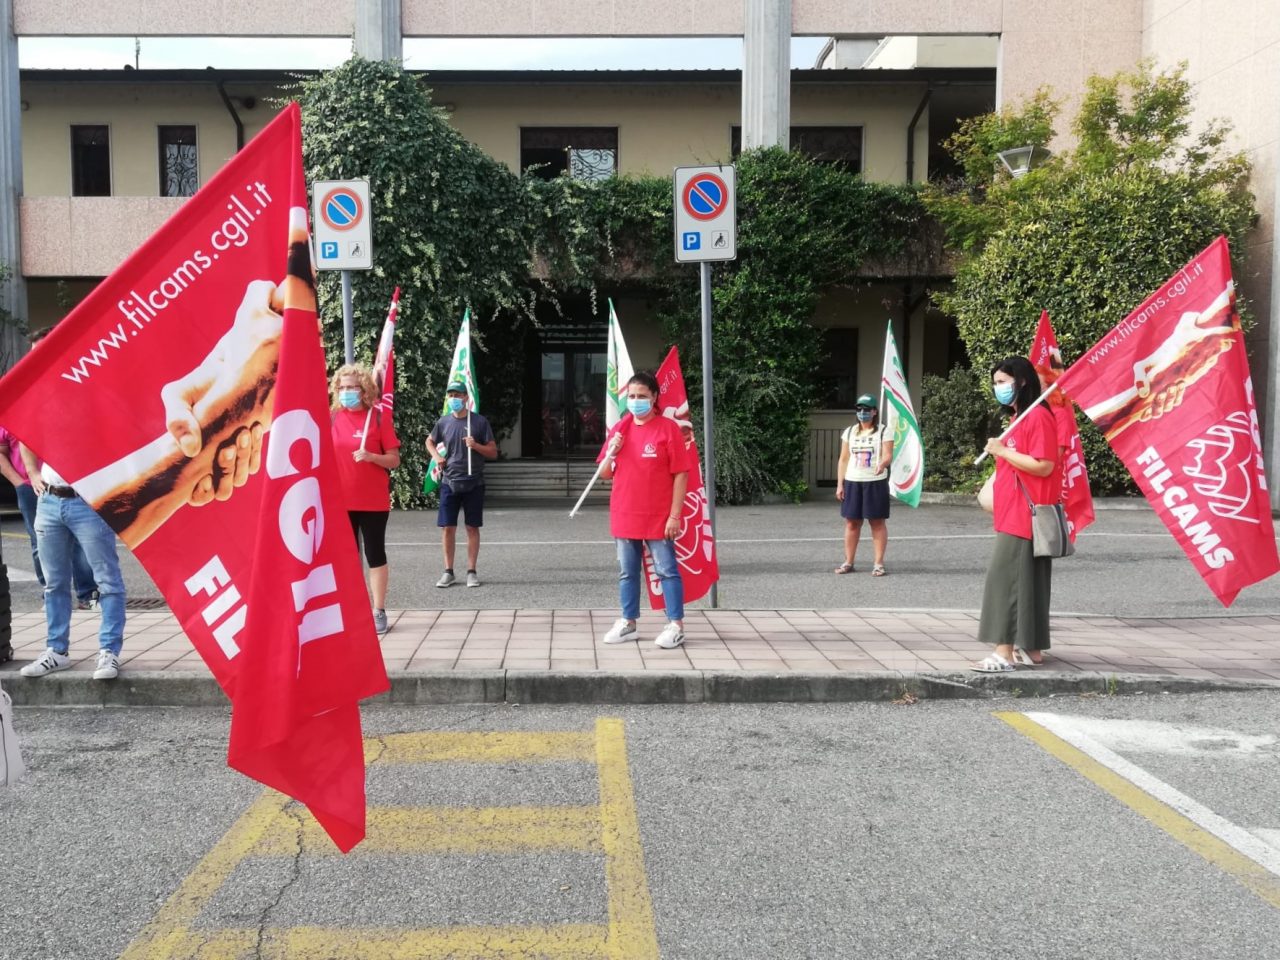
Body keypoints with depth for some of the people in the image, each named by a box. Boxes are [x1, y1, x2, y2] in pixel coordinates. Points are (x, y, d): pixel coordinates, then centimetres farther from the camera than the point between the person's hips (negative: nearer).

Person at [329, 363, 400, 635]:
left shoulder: (378, 416, -5)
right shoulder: (331, 417, 3)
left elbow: (394, 460, -4)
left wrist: (371, 457, -22)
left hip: (373, 501, -3)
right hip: (340, 500, 3)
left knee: (375, 555, 4)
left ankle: (379, 612, 11)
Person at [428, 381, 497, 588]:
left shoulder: (479, 422, -3)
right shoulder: (443, 422, 4)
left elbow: (493, 452, -1)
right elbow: (430, 441, 23)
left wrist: (476, 445, -19)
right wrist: (436, 456, 3)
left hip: (473, 483, -2)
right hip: (449, 482, 2)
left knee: (472, 527, 3)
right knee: (447, 527, 2)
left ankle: (471, 572, 12)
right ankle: (448, 572, 12)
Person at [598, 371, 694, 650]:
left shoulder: (668, 428, -6)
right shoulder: (619, 429, 8)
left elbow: (681, 474, -8)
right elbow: (604, 474, 12)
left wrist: (675, 515, -12)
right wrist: (611, 453, -9)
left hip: (658, 518, -5)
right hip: (624, 516, 5)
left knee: (667, 571, 0)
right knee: (627, 572, 12)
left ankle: (676, 626, 6)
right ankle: (628, 623, 22)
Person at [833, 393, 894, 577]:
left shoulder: (883, 432, 0)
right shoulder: (849, 432, 11)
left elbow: (888, 455, -10)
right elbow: (843, 459, 11)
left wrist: (882, 464, -34)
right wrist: (840, 484, 5)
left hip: (875, 483, -3)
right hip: (852, 483, 3)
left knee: (878, 522, 0)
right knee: (851, 522, 5)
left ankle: (879, 563, 4)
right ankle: (848, 562, 12)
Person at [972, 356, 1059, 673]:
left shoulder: (1038, 416, -14)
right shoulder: (1019, 418, 17)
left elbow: (1043, 466, -22)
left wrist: (1002, 451, -16)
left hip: (1024, 516, -10)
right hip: (1014, 516, 10)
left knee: (1006, 578, -11)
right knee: (1026, 580, 13)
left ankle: (1005, 652, -9)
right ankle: (1032, 647, 20)